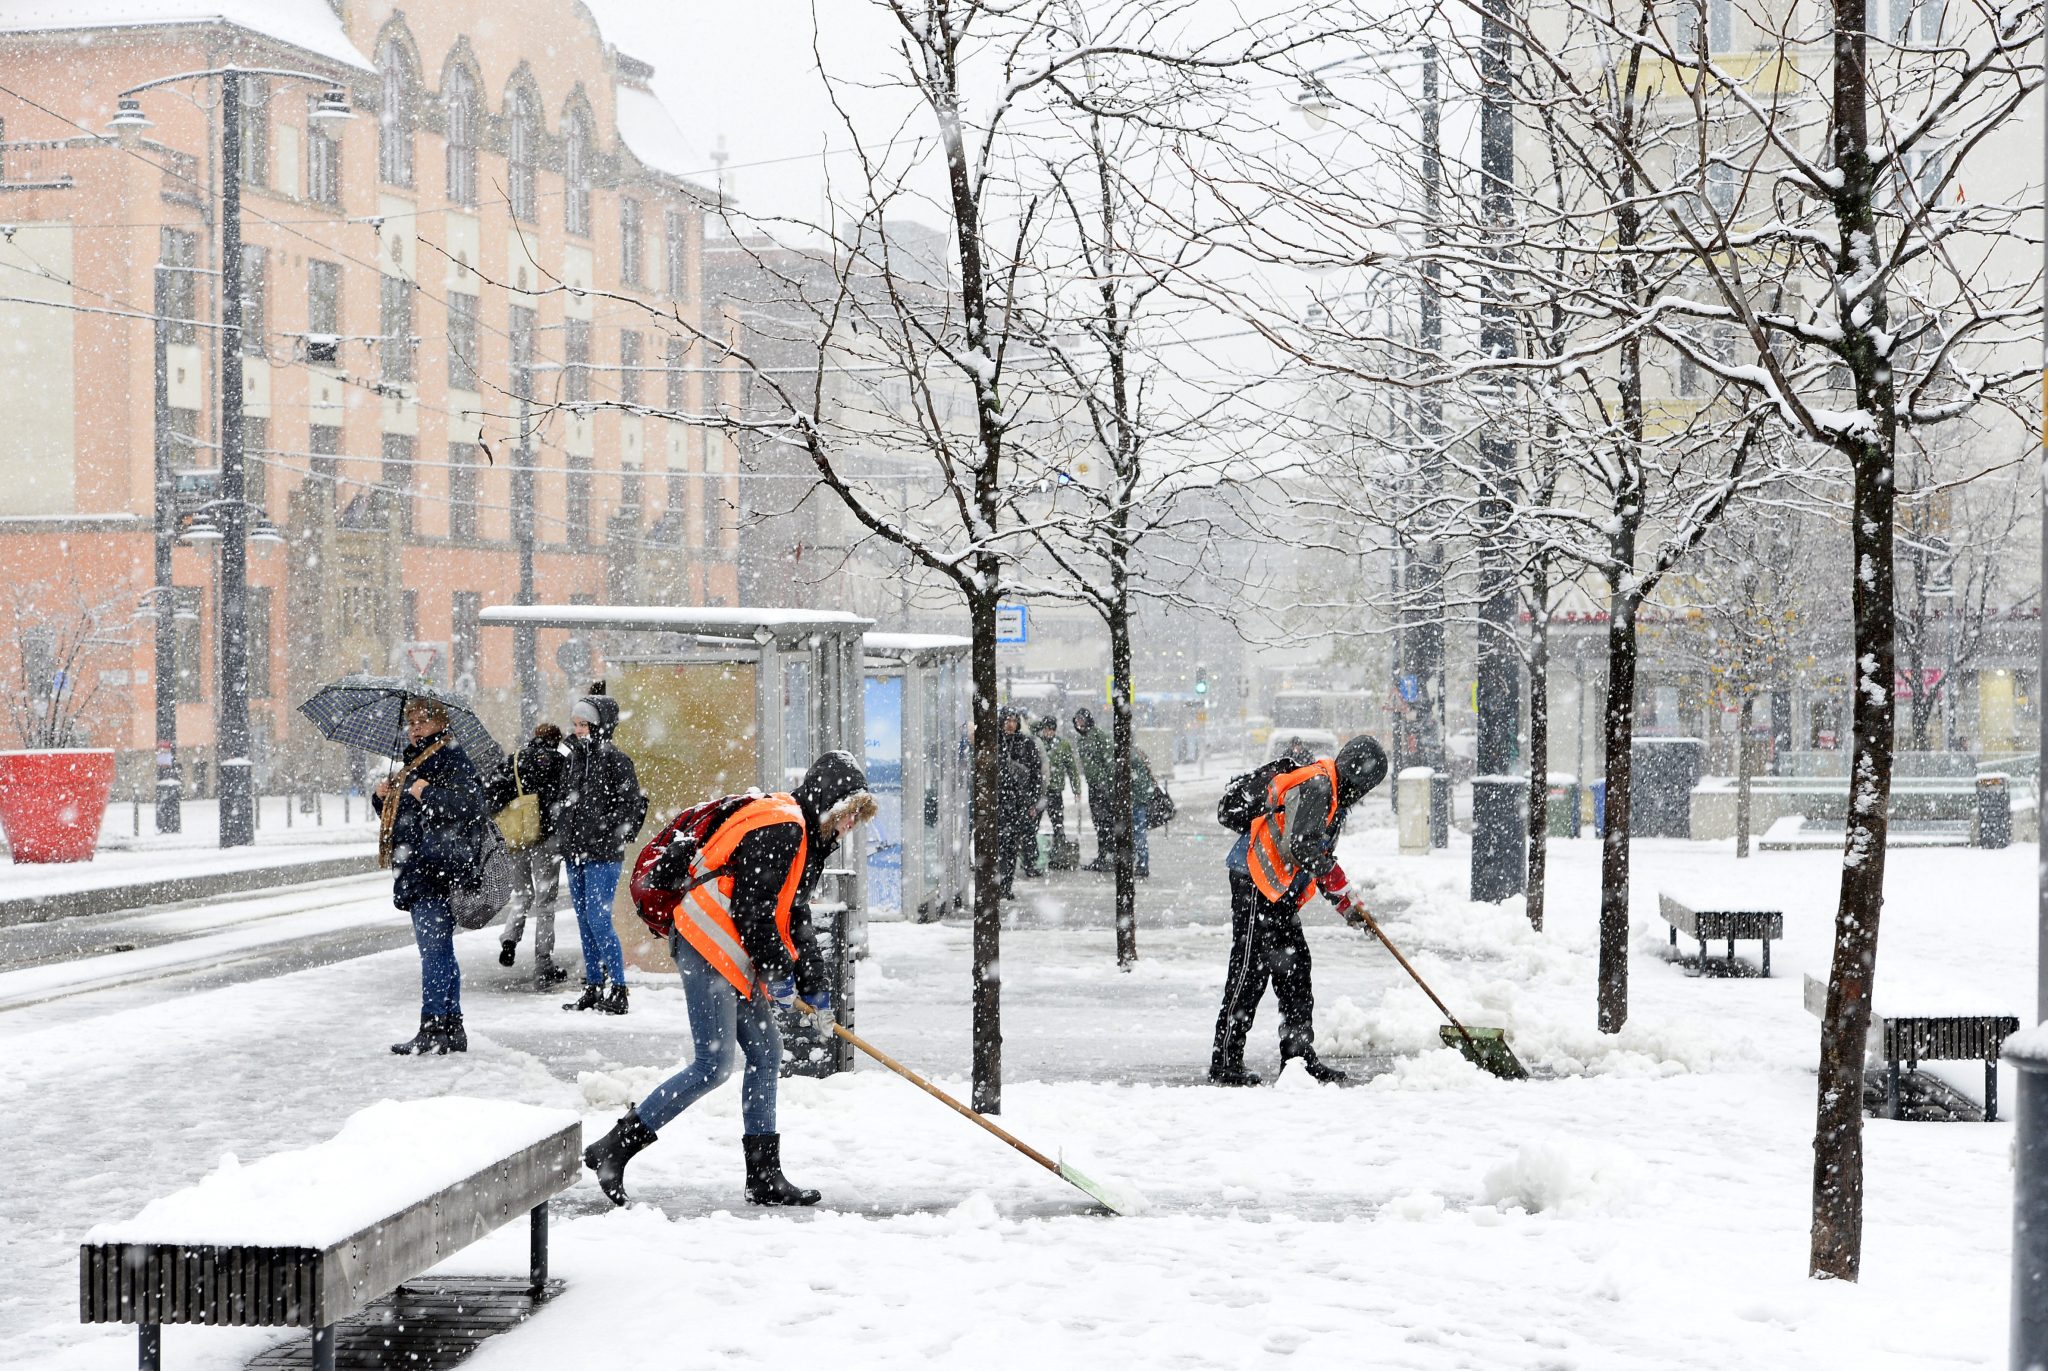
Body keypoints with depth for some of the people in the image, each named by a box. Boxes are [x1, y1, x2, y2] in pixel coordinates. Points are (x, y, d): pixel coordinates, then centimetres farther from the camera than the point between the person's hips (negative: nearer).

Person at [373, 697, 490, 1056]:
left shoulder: (454, 763, -8)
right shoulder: (411, 765, 22)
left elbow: (471, 808, -23)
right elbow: (396, 817, 32)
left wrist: (428, 794, -18)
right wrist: (382, 797, 12)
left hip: (437, 872, -10)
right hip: (418, 873, 10)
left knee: (434, 950, -10)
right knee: (439, 951, 11)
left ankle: (433, 1027, -9)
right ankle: (452, 1029, 16)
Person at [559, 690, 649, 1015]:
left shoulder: (614, 759, -8)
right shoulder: (576, 757, 13)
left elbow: (633, 804, -11)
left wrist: (612, 838, -13)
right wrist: (563, 831, 12)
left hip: (602, 856, -8)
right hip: (575, 853, 8)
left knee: (598, 920, -11)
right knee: (584, 922, 10)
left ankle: (618, 991, -5)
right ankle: (593, 988, 18)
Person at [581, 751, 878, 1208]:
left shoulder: (803, 836, 20)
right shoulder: (779, 827, -14)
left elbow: (793, 914, 24)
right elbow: (751, 906, -20)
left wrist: (811, 980, 18)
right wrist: (777, 968, -11)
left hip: (733, 959, 11)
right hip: (708, 947, -11)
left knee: (765, 1053, 10)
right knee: (713, 1066, -12)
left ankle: (764, 1176, 16)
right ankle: (612, 1149, -7)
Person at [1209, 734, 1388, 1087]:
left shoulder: (1333, 795, 19)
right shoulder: (1315, 786, -15)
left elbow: (1321, 859, 26)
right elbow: (1302, 846, -24)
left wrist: (1348, 904, 20)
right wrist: (1342, 892, -7)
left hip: (1280, 894, 11)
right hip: (1255, 885, -11)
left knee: (1295, 971, 13)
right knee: (1250, 972, -9)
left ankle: (1299, 1056, 20)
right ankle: (1224, 1064, -7)